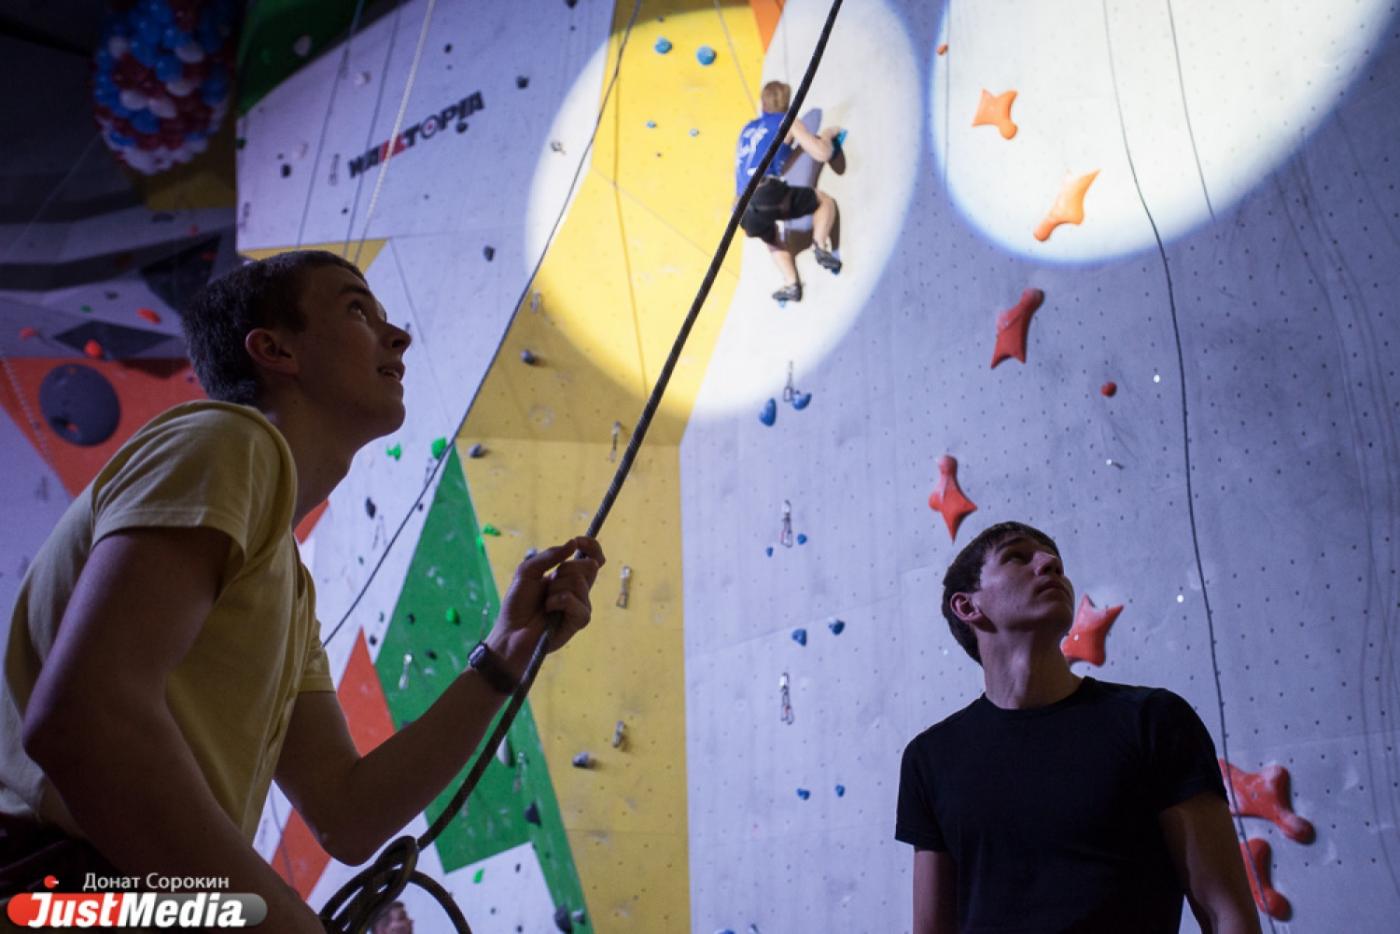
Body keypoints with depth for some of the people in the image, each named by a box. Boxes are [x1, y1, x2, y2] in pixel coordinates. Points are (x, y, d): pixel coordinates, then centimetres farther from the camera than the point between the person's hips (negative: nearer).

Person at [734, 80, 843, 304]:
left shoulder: (747, 129, 29)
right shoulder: (788, 122, 12)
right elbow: (822, 154, 5)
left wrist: (798, 146, 42)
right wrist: (827, 136, 27)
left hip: (745, 212, 5)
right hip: (767, 196, -5)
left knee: (773, 239, 36)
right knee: (825, 201, 19)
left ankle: (791, 285, 18)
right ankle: (820, 246, -3)